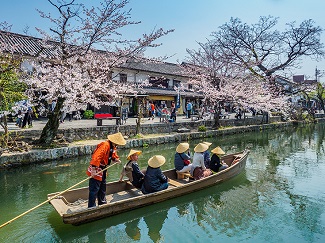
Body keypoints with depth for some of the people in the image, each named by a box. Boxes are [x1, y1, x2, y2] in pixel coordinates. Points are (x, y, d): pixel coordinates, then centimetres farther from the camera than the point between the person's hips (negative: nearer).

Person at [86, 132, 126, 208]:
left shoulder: (113, 147, 7)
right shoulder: (105, 145, -24)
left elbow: (113, 155, 23)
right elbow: (96, 157, -32)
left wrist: (116, 159, -1)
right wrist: (94, 170, -34)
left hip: (103, 171, 10)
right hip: (96, 171, -10)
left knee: (102, 188, 23)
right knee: (94, 190, -3)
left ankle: (102, 203, 39)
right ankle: (91, 207, 7)